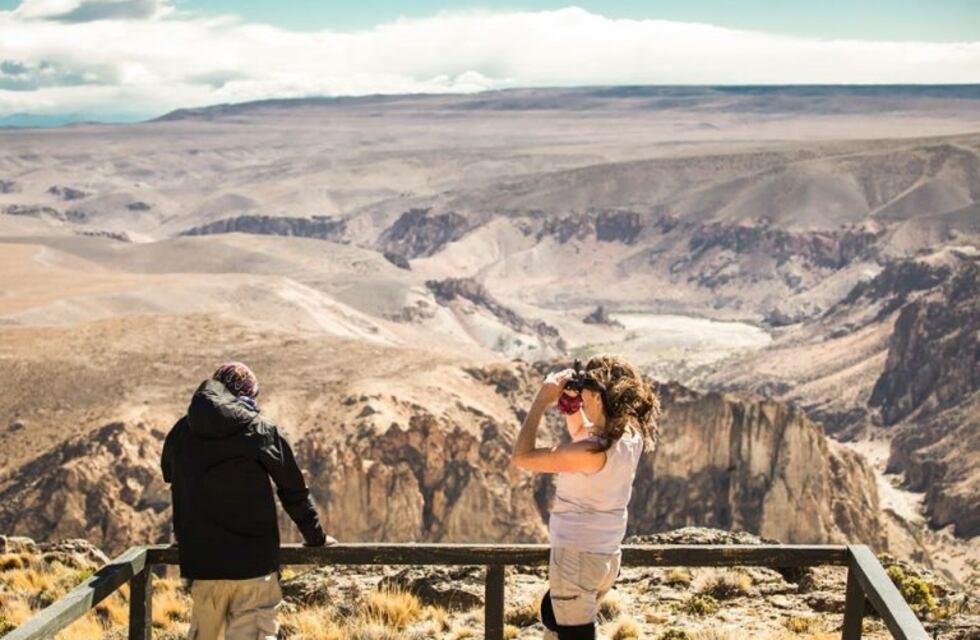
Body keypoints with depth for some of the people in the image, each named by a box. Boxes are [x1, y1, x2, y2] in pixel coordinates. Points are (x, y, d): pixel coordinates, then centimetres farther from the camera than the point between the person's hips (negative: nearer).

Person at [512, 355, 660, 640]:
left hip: (578, 558, -9)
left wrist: (542, 400, -18)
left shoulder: (594, 451, -29)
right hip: (606, 555, 9)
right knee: (552, 616, 31)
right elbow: (580, 433, 18)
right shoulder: (631, 436, -3)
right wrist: (570, 402, 0)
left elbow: (522, 457, -24)